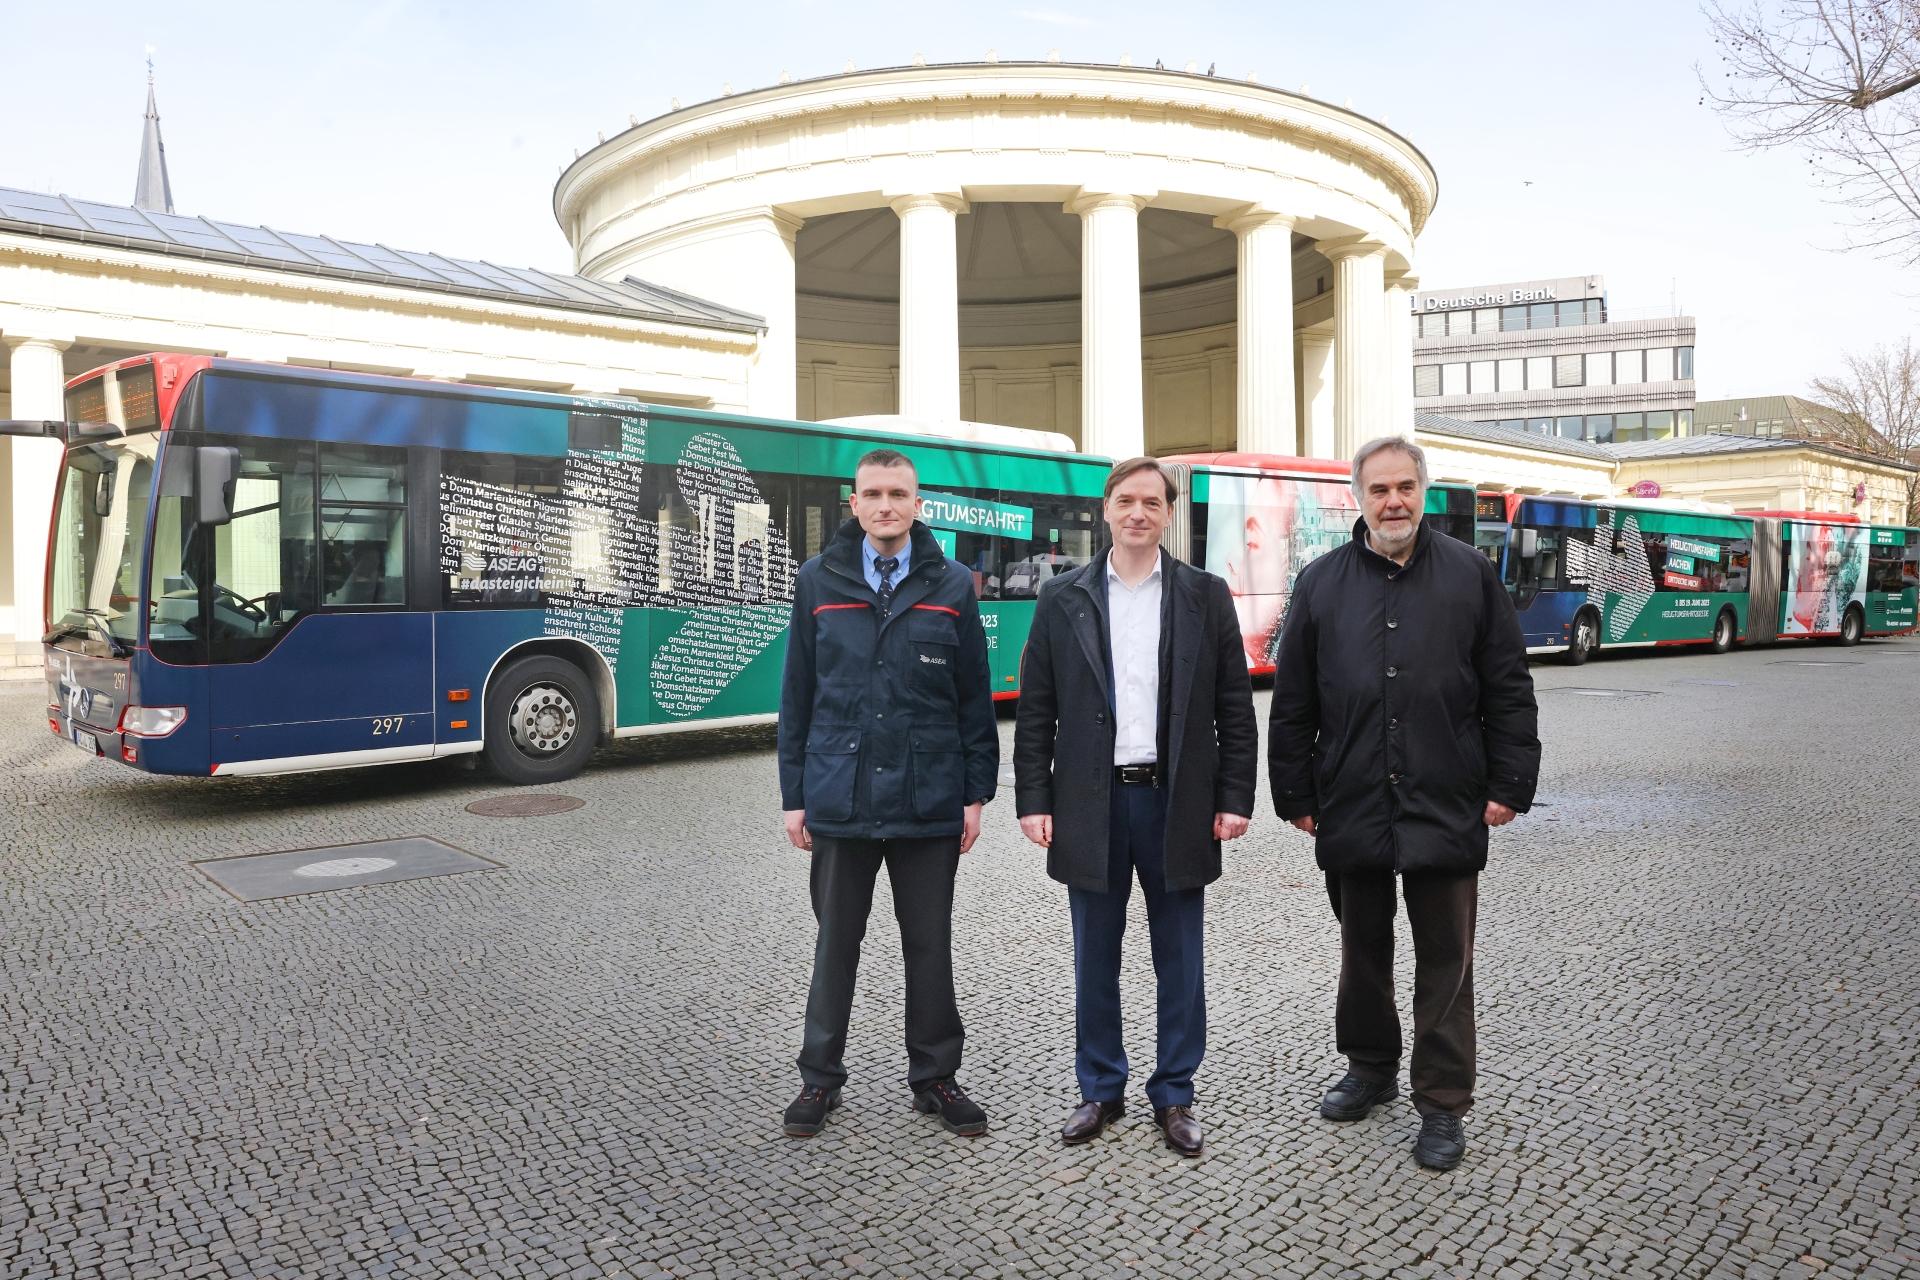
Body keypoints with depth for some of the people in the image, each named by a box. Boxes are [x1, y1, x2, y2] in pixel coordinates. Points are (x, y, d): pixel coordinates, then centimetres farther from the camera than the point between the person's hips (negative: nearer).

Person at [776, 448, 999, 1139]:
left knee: (929, 945, 11)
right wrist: (794, 795, 2)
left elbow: (974, 697, 3)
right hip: (839, 797, 0)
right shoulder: (818, 581, 3)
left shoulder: (951, 584, 1)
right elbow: (797, 694, 4)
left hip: (928, 799, 0)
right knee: (836, 941, 13)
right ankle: (820, 1077, 28)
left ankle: (934, 1076, 27)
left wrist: (977, 792, 0)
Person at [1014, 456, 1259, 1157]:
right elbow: (1035, 710, 3)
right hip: (1090, 804, 1)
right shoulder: (1062, 598, 4)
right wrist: (1033, 799, -2)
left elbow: (1234, 707, 3)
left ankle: (1174, 1095, 25)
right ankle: (1100, 1090, 26)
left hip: (1176, 803, 0)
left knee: (1179, 960, 9)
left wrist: (1234, 798, -2)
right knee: (1095, 959, 11)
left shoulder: (1206, 595, 4)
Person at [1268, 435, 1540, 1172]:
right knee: (1363, 951, 15)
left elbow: (1508, 690, 3)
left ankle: (1443, 1105, 18)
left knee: (1445, 962, 6)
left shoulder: (1469, 574, 2)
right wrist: (1295, 795, 3)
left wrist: (1509, 785, -2)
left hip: (1445, 807, -1)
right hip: (1351, 806, 2)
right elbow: (1292, 703, 5)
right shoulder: (1322, 583, 4)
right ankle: (1370, 1069, 34)